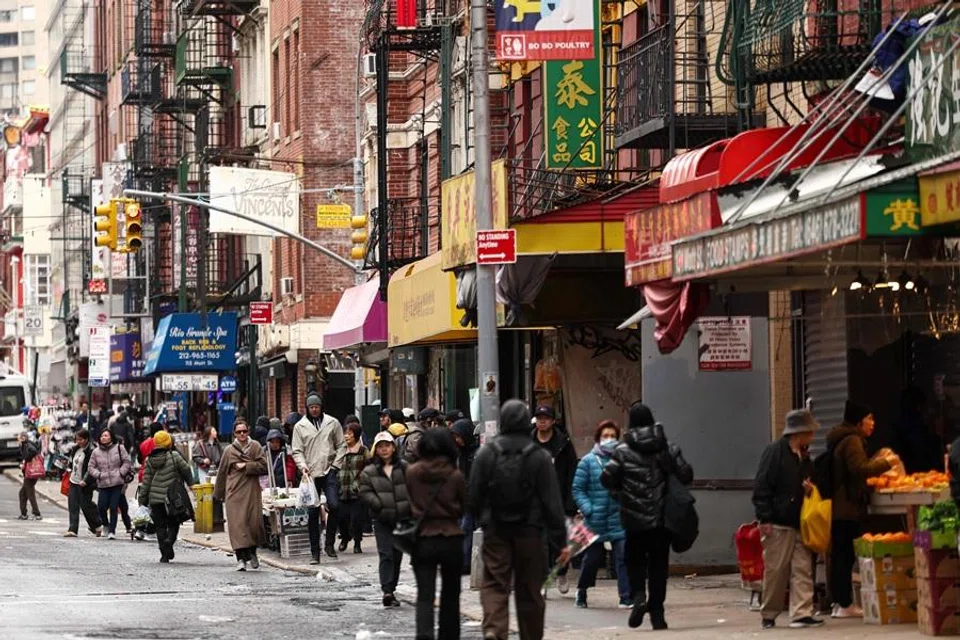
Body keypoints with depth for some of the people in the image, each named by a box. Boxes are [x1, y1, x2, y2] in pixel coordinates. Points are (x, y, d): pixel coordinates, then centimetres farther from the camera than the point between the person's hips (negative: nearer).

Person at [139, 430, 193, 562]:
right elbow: (186, 471, -1)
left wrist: (143, 499, 11)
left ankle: (164, 554, 3)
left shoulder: (149, 460, 3)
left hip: (155, 498, 3)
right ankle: (169, 540, -18)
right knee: (173, 523, 10)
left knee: (160, 526, 8)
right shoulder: (174, 456, -8)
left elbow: (146, 481, 4)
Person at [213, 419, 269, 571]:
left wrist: (246, 466, -11)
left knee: (254, 522, -3)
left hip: (252, 491, 0)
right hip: (234, 492, 0)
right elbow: (222, 472, 13)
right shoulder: (229, 450, 7)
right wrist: (218, 494, 15)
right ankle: (241, 558, -10)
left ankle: (252, 553, 23)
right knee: (237, 524, -9)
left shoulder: (255, 447, 6)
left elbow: (263, 466, -1)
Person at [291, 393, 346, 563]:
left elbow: (341, 445, 9)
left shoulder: (332, 423, 7)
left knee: (334, 505, -16)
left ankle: (329, 543, 2)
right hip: (311, 474, 0)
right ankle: (315, 552, 6)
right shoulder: (300, 426, 7)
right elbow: (297, 451, 6)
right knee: (312, 512, 0)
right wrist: (302, 466, -12)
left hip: (329, 472, 0)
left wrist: (336, 465, -2)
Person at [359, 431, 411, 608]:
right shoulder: (369, 472, 0)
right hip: (382, 520, -2)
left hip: (402, 518, 2)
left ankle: (391, 589, 21)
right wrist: (380, 504, -17)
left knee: (397, 554, 9)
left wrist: (410, 504, -11)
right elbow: (365, 493, -3)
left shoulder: (404, 468, 2)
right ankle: (387, 591, -19)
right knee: (386, 555, -12)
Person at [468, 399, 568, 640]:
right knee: (529, 589, 10)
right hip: (530, 532, 0)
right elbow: (552, 502, -6)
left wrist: (481, 520, 20)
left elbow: (473, 497, 1)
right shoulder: (539, 457, -6)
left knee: (494, 585, 0)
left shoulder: (486, 453, -3)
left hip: (495, 532, 0)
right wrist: (560, 540, -1)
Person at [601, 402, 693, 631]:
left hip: (634, 518, -1)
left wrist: (620, 493, 5)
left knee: (635, 560, 12)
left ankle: (639, 595, -13)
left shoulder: (623, 451, -5)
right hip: (661, 517, 1)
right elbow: (686, 475, -5)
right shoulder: (666, 448, 0)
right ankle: (657, 611, 6)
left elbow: (607, 478, -11)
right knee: (658, 564, 8)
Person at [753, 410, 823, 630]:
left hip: (800, 523, 7)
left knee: (803, 569, -2)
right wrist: (764, 518, -16)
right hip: (778, 523, -7)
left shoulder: (804, 457, 15)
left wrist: (811, 489, 3)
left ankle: (801, 614, -4)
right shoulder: (774, 451, -7)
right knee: (775, 571, -2)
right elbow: (762, 486, -11)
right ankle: (768, 615, 9)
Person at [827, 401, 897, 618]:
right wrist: (885, 463, -12)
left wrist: (877, 463, 16)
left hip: (838, 507, 10)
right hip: (847, 508, -10)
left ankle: (839, 602, 13)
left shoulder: (841, 440, 20)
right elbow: (860, 469, -23)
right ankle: (845, 604, -8)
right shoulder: (852, 441, -13)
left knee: (840, 554, 10)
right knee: (845, 554, -8)